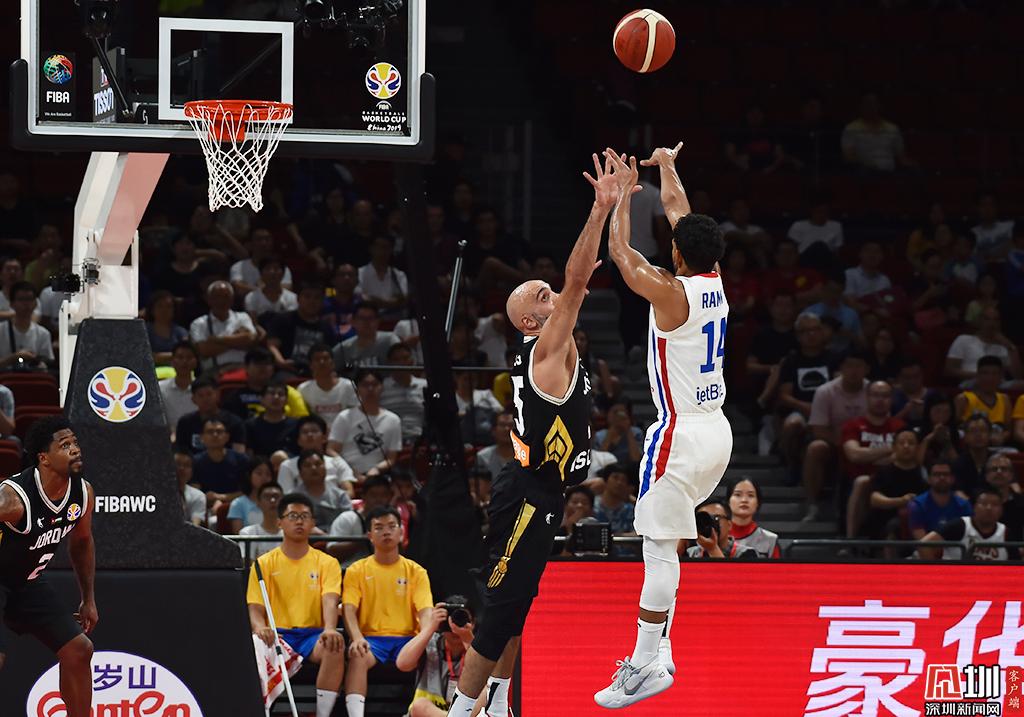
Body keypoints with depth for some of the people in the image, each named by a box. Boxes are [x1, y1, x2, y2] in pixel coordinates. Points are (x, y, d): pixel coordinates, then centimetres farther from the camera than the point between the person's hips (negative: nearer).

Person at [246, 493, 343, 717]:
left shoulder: (327, 563, 10)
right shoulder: (264, 564, 11)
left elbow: (330, 602, -6)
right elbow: (255, 607, 3)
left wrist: (330, 629, -29)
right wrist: (260, 627, -22)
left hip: (313, 634, 0)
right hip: (277, 633, 0)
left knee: (335, 647, -35)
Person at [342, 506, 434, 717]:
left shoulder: (416, 572, 12)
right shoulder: (357, 570, 11)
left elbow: (426, 612, 1)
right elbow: (349, 609, -1)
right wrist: (357, 638, -22)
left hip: (406, 638, 1)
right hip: (371, 638, 0)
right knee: (358, 658, -35)